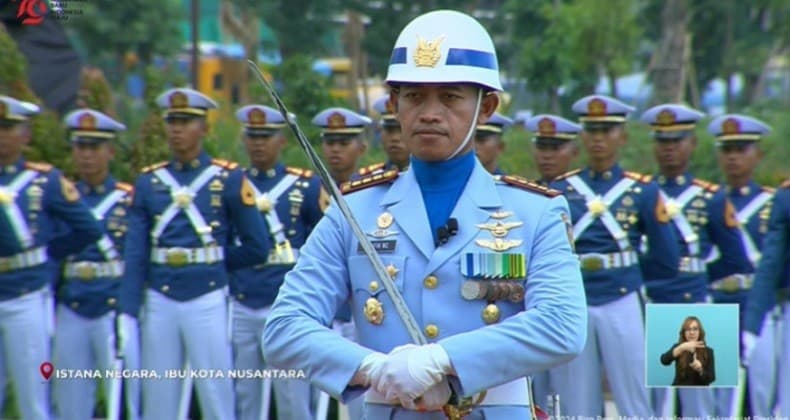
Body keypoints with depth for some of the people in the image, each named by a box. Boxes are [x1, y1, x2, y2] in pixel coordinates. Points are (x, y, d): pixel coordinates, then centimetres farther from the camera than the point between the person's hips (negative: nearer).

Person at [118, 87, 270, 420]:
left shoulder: (229, 179, 0)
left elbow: (258, 248, 2)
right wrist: (127, 311, -3)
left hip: (207, 301, -3)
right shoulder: (148, 181, 7)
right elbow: (135, 254, 4)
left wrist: (212, 261, 4)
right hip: (159, 302, 3)